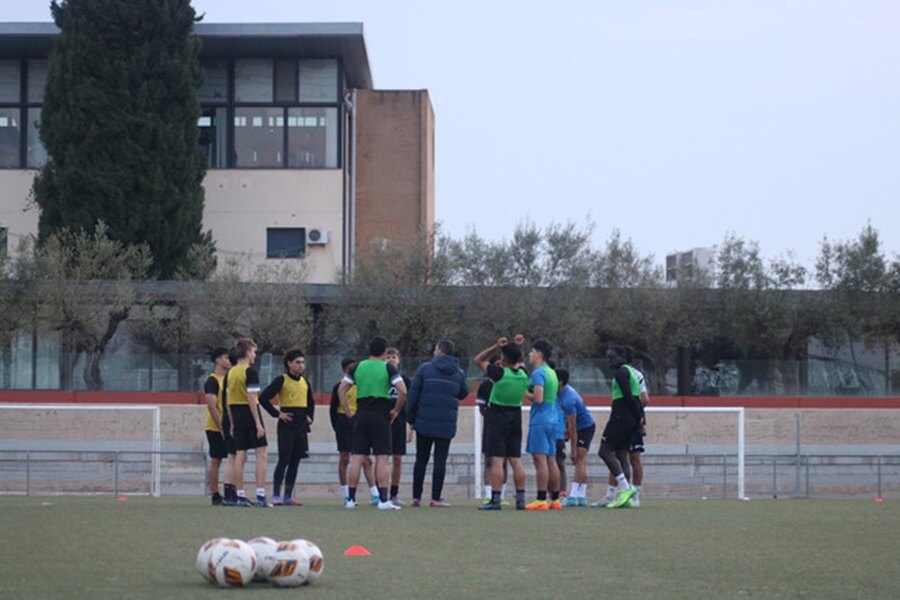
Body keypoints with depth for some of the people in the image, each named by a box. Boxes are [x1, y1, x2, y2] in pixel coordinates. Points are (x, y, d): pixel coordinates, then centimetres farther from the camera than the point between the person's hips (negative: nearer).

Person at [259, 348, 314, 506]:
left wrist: (310, 417, 13)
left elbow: (311, 402, 29)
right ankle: (276, 496, -7)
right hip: (286, 426, -6)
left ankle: (288, 496, 10)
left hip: (301, 426, 6)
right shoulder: (281, 380, -6)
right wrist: (277, 414, -12)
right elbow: (263, 398, -10)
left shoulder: (305, 382, 14)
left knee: (295, 461, 6)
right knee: (284, 460, -9)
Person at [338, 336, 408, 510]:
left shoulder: (358, 367, 9)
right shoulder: (388, 368, -2)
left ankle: (351, 498, 5)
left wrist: (349, 412, 8)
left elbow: (341, 389, 5)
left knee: (357, 458, 5)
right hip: (381, 416, -3)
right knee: (381, 458, -2)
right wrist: (396, 411, 0)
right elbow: (403, 391, -12)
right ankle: (383, 500, -5)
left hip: (361, 415, 3)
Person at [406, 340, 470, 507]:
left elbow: (413, 394, -3)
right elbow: (464, 393, 15)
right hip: (447, 424, 1)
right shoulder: (458, 372, 4)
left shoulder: (425, 368, -2)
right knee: (440, 460, 3)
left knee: (421, 459, 8)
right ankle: (436, 498, -2)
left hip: (425, 422, -1)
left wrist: (411, 418, 3)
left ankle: (416, 497, 8)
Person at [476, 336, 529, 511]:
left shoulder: (500, 373, -16)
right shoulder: (523, 374, 0)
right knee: (516, 460, 8)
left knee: (496, 460, -8)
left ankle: (495, 500, -12)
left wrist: (496, 346, -9)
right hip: (516, 416, 6)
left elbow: (478, 360, -4)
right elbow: (521, 362, 25)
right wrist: (517, 347, 10)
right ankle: (520, 500, 7)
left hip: (497, 417, -6)